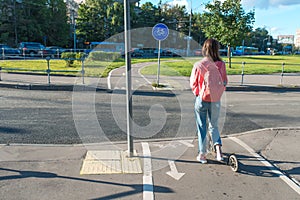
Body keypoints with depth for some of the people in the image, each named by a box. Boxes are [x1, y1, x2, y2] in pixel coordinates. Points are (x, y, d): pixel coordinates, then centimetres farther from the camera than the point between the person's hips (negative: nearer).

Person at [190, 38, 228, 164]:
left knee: (202, 127, 12)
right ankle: (218, 149, 5)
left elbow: (193, 83, -4)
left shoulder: (198, 65, -14)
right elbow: (224, 82, 2)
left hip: (201, 99, -2)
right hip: (216, 100, 2)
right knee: (214, 126, 21)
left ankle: (202, 154, 20)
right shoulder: (221, 64, -8)